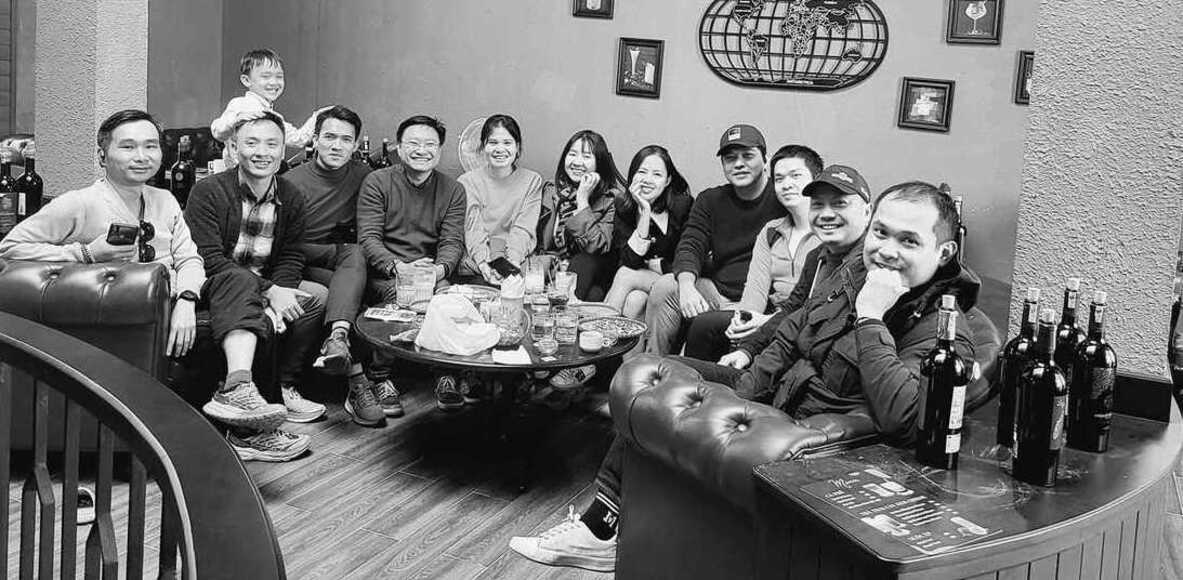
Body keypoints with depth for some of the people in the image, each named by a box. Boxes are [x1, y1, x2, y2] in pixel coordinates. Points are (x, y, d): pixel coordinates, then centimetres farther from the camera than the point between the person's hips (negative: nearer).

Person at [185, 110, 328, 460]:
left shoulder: (290, 198, 6)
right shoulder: (208, 191, -11)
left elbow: (291, 258, 4)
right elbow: (207, 258, -20)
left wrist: (276, 294, -20)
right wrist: (268, 293, -27)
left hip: (267, 288, 6)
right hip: (210, 286, -6)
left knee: (319, 296, -15)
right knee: (240, 281, -38)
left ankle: (283, 389, -10)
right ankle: (237, 388, -61)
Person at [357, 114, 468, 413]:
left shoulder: (453, 190, 11)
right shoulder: (377, 182, 3)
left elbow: (453, 242, 1)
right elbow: (368, 239, -7)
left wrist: (440, 269, -22)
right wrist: (398, 268, -25)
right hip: (384, 273, -2)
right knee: (399, 293, -34)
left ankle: (447, 376, -20)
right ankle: (380, 378, -22)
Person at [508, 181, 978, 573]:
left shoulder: (942, 333, -23)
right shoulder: (857, 271, 3)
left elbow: (899, 417, -41)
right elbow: (788, 339, 13)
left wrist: (870, 320, -34)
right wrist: (739, 399, 2)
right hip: (772, 399, 9)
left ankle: (604, 529, 12)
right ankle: (601, 527, 15)